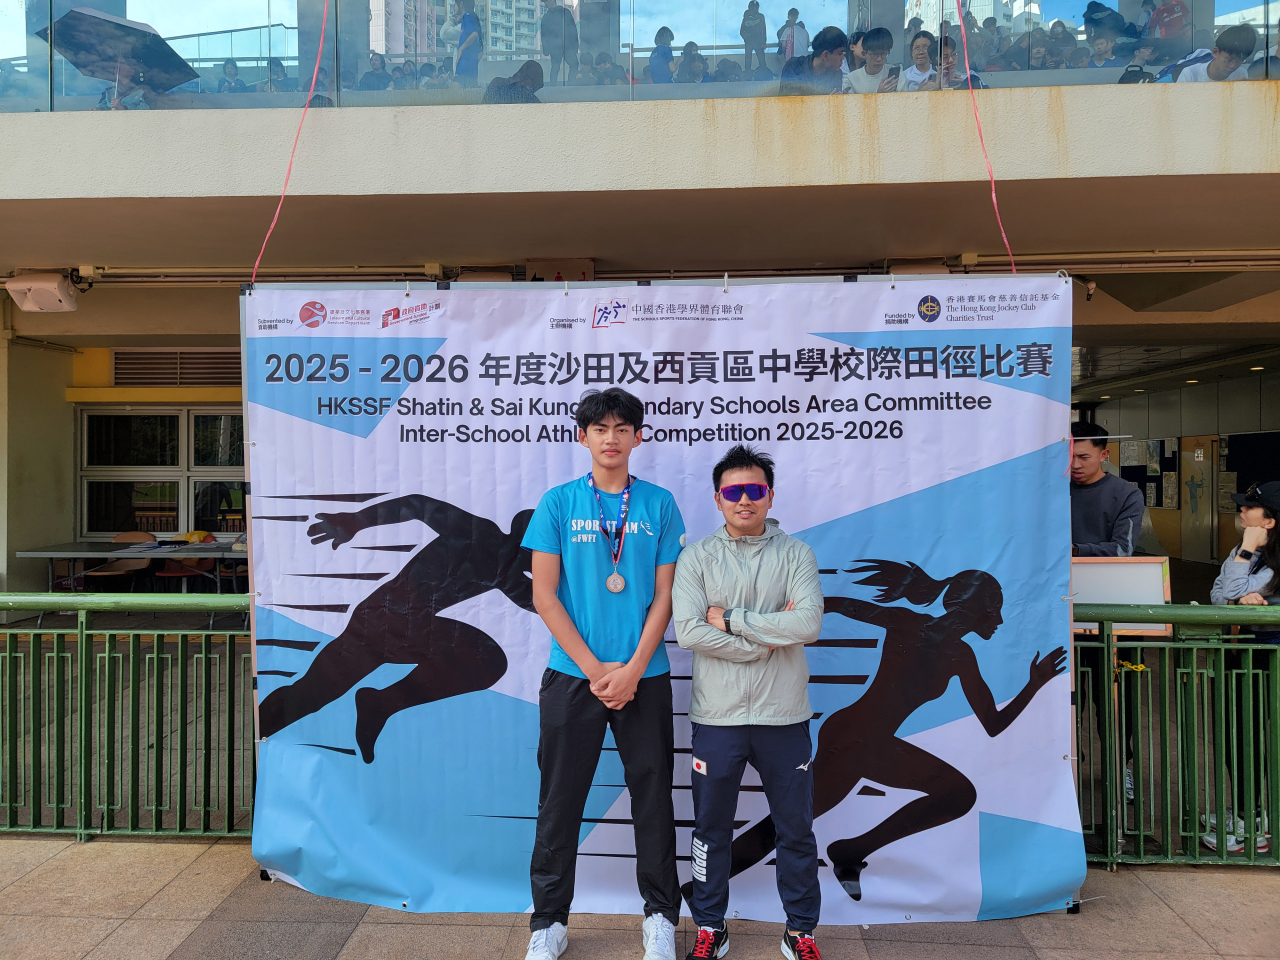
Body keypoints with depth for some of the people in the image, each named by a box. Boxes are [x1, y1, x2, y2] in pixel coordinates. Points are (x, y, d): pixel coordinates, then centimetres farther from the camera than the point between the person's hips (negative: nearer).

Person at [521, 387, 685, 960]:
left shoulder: (659, 504, 2)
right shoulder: (558, 503, 1)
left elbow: (664, 596, 1)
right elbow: (544, 596, -3)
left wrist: (632, 670, -9)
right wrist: (594, 669, -9)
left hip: (644, 677, 1)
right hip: (571, 675, 0)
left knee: (653, 796, 11)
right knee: (561, 800, 9)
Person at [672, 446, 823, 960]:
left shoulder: (795, 554, 0)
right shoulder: (697, 557, -1)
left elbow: (809, 624, -14)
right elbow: (688, 630, -14)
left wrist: (731, 619, -14)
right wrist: (769, 639, -13)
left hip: (783, 715, 1)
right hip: (717, 716, 0)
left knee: (795, 829, 14)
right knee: (711, 827, 14)